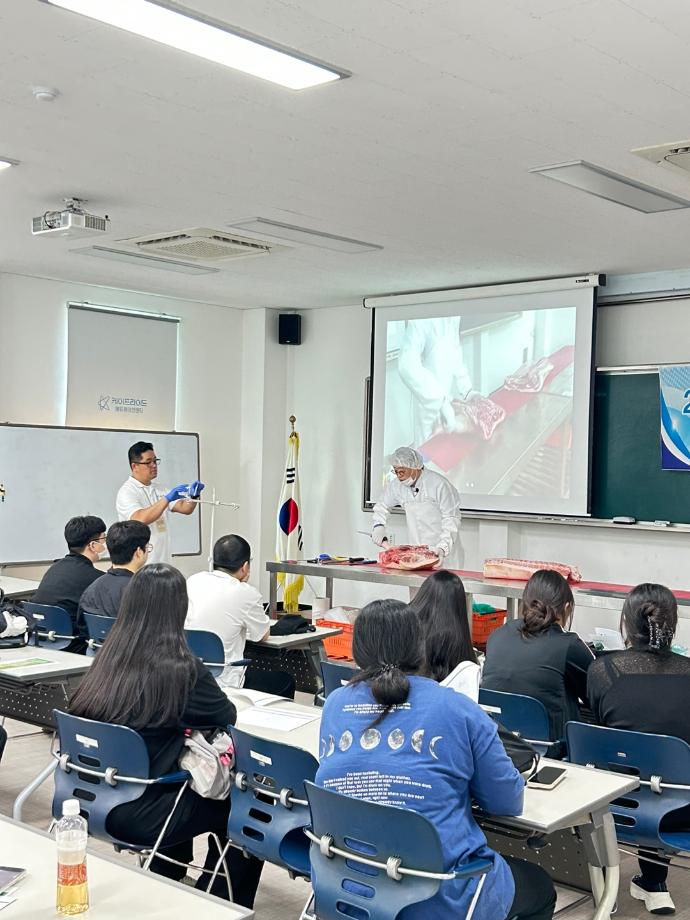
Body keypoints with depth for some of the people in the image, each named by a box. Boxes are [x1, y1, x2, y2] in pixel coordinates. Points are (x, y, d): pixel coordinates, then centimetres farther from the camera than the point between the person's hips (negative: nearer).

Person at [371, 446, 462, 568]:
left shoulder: (439, 484, -15)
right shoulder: (396, 485, 1)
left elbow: (451, 519, -12)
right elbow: (382, 505, 21)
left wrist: (443, 548, -21)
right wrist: (378, 525, 3)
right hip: (416, 551, 4)